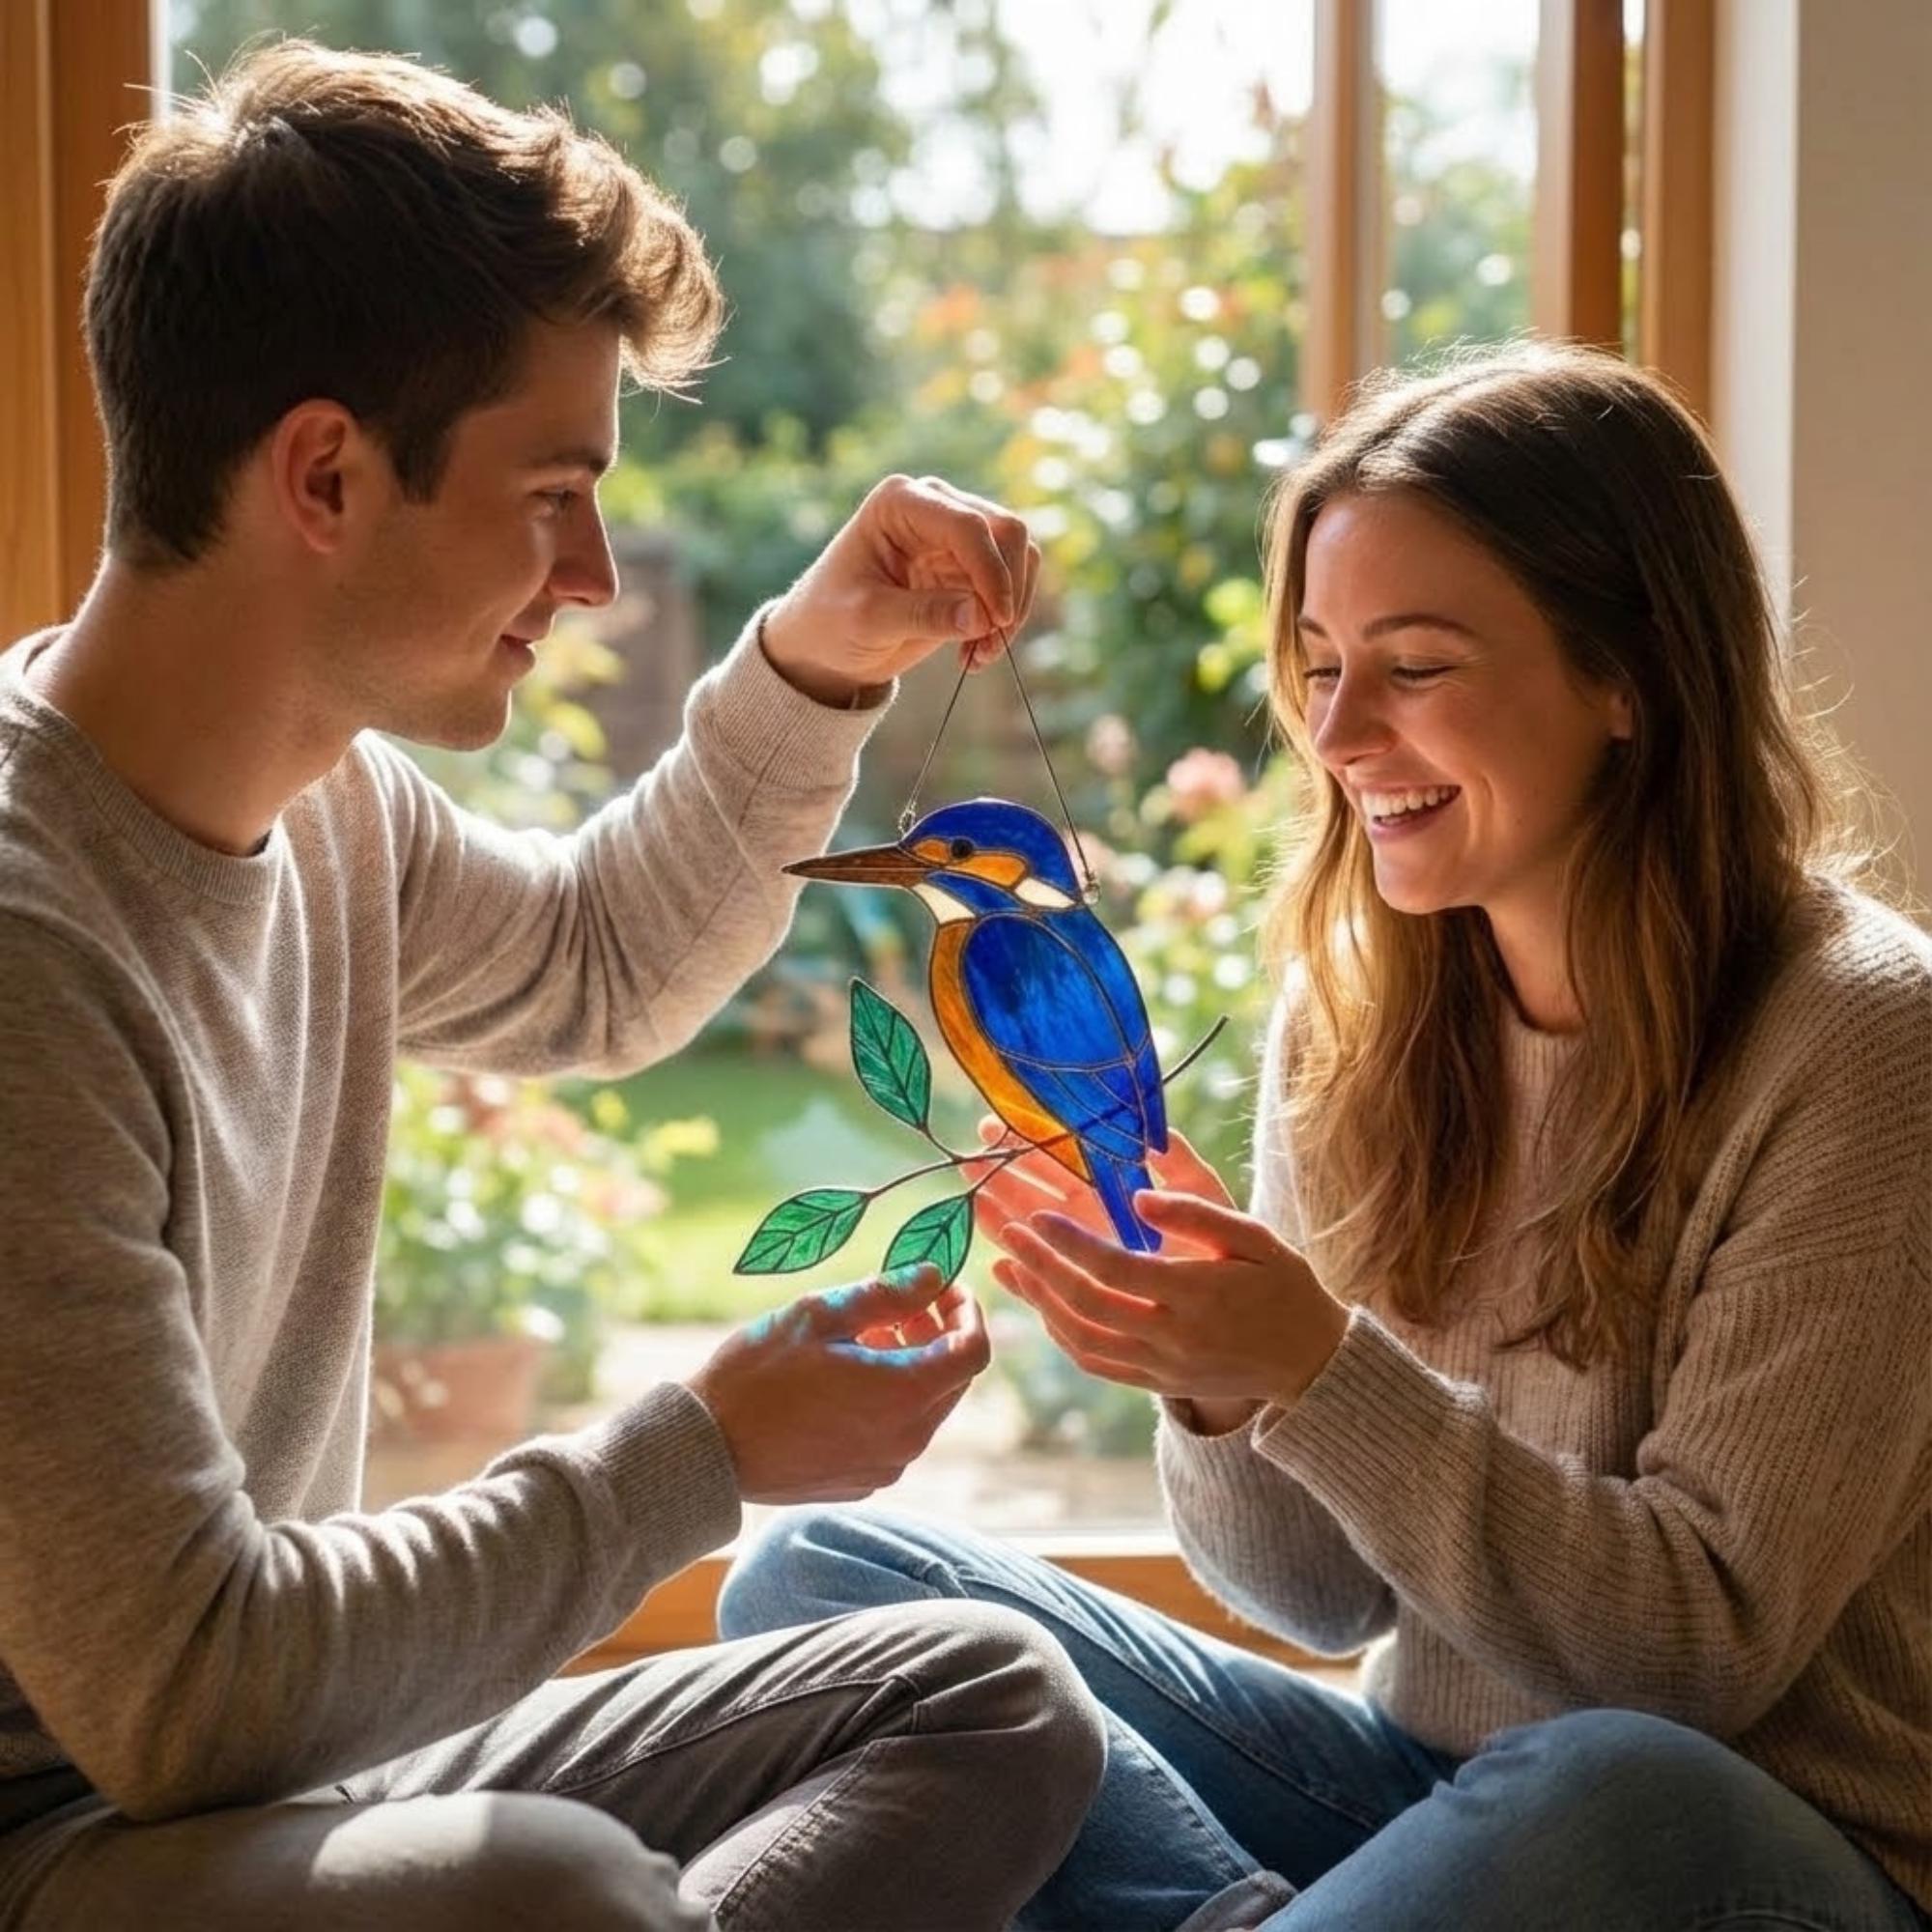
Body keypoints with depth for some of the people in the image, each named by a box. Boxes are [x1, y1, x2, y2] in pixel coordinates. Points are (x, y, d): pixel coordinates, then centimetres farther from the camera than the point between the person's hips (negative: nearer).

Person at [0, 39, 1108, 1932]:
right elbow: (176, 1688, -28)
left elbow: (595, 972, 26)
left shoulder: (328, 803, 2)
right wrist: (704, 1451, -17)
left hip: (274, 1762, 9)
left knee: (993, 1698, 6)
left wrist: (813, 672, 10)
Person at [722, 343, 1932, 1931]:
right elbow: (1333, 1595, 4)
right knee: (817, 1575, -7)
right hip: (1423, 1780, 6)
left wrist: (1315, 1377, -26)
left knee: (1601, 1786, -40)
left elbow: (1709, 1644, -17)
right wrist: (1220, 1383, -17)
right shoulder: (1352, 1006, 1)